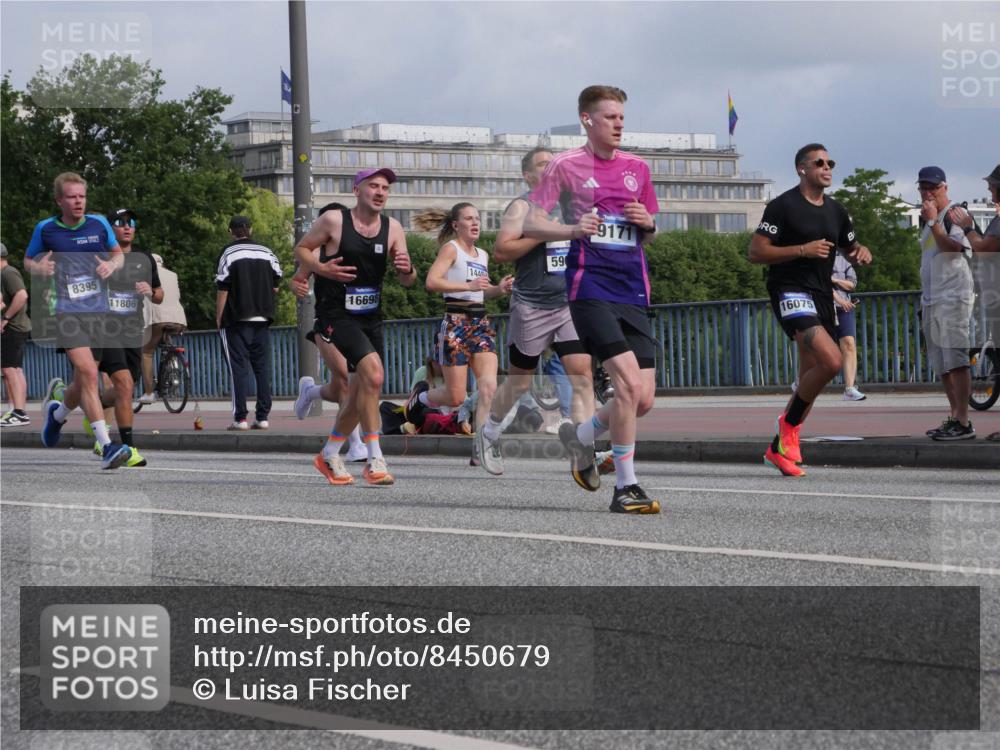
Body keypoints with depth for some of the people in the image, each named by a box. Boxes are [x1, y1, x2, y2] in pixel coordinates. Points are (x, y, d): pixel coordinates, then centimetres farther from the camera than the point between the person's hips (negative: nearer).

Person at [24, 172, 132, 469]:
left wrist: (112, 264, -4)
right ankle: (106, 447, -25)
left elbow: (118, 254, 19)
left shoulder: (99, 224, 6)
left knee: (83, 384, 11)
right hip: (67, 313, -3)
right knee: (88, 373, -22)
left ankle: (57, 413, 46)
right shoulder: (46, 229, 2)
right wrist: (38, 268, -8)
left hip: (99, 312, 3)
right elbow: (27, 260, 15)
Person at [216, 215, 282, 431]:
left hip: (236, 318, -4)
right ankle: (262, 416, 4)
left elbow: (223, 288, -7)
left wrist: (218, 317, -2)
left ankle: (240, 418, -7)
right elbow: (276, 285, 10)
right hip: (262, 318, 4)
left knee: (239, 367, -3)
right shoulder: (266, 252, 9)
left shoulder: (229, 253, -4)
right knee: (262, 367, 7)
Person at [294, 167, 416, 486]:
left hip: (371, 316, 6)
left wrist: (407, 269, -18)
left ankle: (329, 455, 34)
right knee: (373, 373, -25)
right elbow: (301, 249, 3)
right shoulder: (334, 220, -7)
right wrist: (321, 268, -16)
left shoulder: (392, 228, 5)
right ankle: (375, 460, -22)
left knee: (360, 391, 12)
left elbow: (407, 281, 6)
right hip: (336, 314, -6)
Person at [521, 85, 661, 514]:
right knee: (628, 382, -20)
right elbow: (530, 225, -2)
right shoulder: (566, 166, 0)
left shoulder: (637, 168, 15)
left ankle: (580, 436, 29)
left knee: (644, 399, 0)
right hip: (590, 287, -6)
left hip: (633, 291, 6)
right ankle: (626, 488, -11)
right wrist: (572, 229, -19)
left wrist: (647, 223, 0)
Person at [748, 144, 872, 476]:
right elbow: (755, 252, -12)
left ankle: (778, 448, 21)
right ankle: (789, 423, -5)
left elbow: (850, 249, 27)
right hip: (791, 294, -8)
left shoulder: (835, 211, 15)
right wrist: (803, 250, -19)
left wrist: (862, 252, 2)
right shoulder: (783, 206, -7)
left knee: (810, 379, 9)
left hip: (822, 296, 8)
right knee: (832, 360, -25)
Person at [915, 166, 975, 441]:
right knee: (942, 365, 10)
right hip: (931, 300, 9)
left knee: (956, 360, -13)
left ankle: (963, 423, -17)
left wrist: (932, 221, -21)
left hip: (953, 297, -9)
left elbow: (951, 246, -23)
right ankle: (954, 417, 15)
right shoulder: (927, 219, 19)